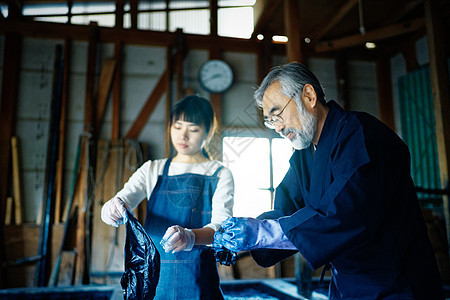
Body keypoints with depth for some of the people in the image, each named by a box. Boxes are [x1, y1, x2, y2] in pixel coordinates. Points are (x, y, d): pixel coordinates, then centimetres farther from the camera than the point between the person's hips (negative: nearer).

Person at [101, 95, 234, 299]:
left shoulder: (220, 175, -1)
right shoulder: (152, 170, 8)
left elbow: (222, 226, -14)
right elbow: (122, 200, -4)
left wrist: (191, 236, -35)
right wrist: (112, 209, -28)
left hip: (197, 281, -2)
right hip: (153, 275, 3)